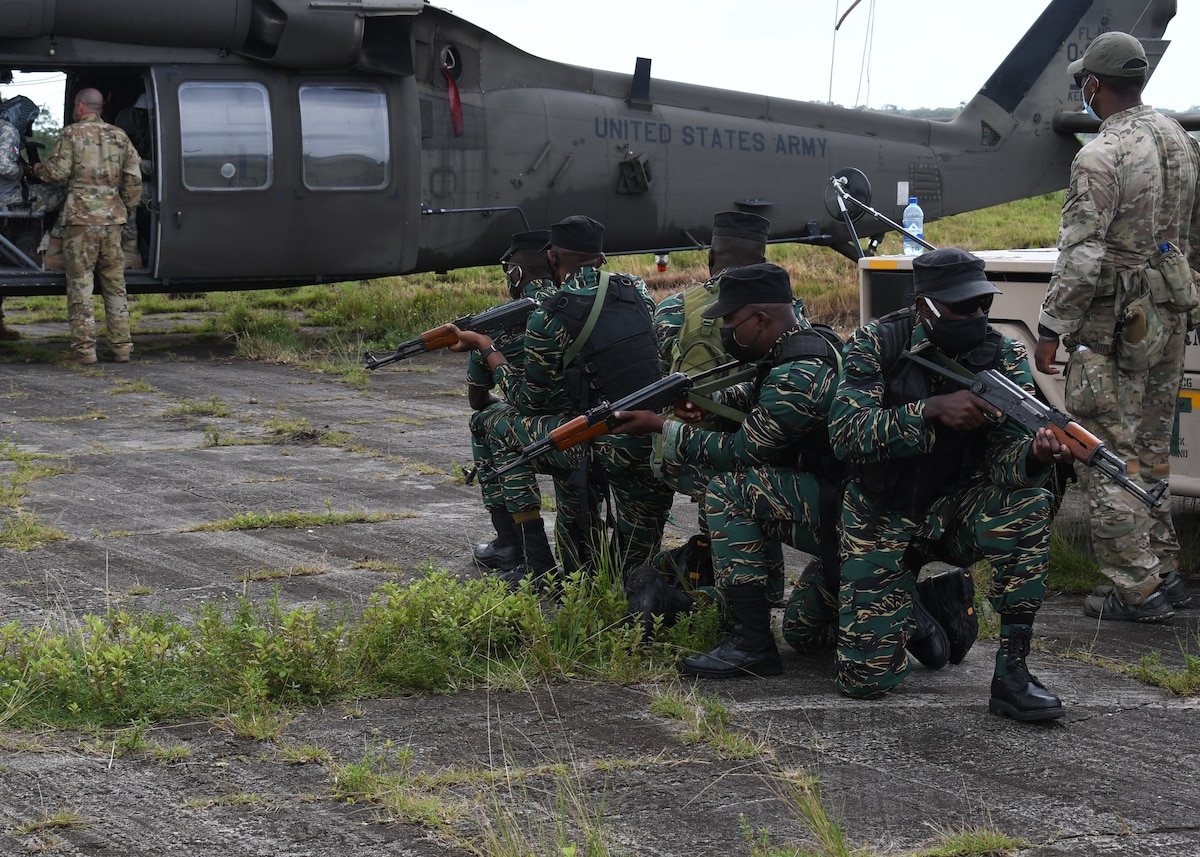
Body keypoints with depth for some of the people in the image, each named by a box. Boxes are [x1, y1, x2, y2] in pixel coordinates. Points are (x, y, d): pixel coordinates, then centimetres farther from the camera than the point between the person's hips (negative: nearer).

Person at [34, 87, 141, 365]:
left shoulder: (73, 133, -2)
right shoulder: (118, 136, 11)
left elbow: (58, 171, -8)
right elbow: (134, 178, 9)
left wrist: (38, 170, 12)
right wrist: (127, 207, 20)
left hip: (82, 216, -4)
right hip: (112, 217, 4)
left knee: (80, 282, -2)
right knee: (114, 282, 10)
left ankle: (84, 347, -5)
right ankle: (120, 345, 10)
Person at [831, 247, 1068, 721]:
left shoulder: (1004, 357, -9)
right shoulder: (877, 344, -14)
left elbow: (1002, 460, -19)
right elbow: (846, 434, -26)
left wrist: (1035, 455, -44)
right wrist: (932, 411, -38)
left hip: (954, 512, 1)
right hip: (880, 518, -1)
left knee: (1028, 505, -33)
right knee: (867, 678, -11)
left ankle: (1011, 674, -25)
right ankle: (915, 607, 26)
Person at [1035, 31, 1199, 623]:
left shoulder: (1101, 158, -18)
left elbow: (1080, 257, -21)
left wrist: (1051, 329, -13)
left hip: (1110, 329, -8)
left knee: (1111, 457, -2)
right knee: (1150, 450, 18)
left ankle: (1136, 589, 0)